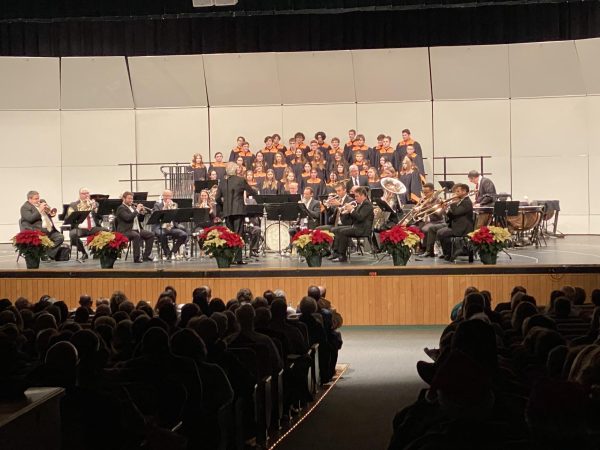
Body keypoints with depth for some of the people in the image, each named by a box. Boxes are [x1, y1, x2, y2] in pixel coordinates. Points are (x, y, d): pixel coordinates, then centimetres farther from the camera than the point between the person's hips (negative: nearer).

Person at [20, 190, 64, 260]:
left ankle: (50, 254, -10)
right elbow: (30, 219, -16)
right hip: (38, 231, -7)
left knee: (60, 237, -15)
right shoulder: (25, 207, 1)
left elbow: (51, 214, 23)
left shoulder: (42, 202, 22)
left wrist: (48, 211, 0)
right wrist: (40, 210, -15)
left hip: (50, 230, 7)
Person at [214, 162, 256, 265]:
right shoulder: (241, 180, -4)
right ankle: (238, 258, -10)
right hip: (238, 211, -4)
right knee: (238, 234, -5)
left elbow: (217, 198, 7)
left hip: (227, 212, 4)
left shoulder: (222, 183, 7)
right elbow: (252, 192, 2)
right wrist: (247, 192, 24)